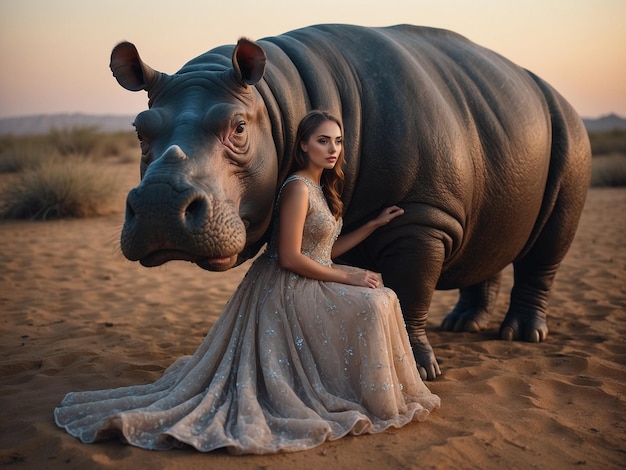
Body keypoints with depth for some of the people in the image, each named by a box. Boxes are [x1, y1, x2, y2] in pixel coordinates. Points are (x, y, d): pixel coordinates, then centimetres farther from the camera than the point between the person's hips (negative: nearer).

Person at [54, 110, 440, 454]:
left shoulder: (322, 188, 13)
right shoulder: (298, 188, -18)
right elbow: (290, 258, -22)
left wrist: (375, 223, 15)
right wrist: (345, 277, -16)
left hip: (313, 284, 10)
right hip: (288, 291, -10)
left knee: (378, 297, 11)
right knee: (375, 304, -16)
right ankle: (376, 400, 0)